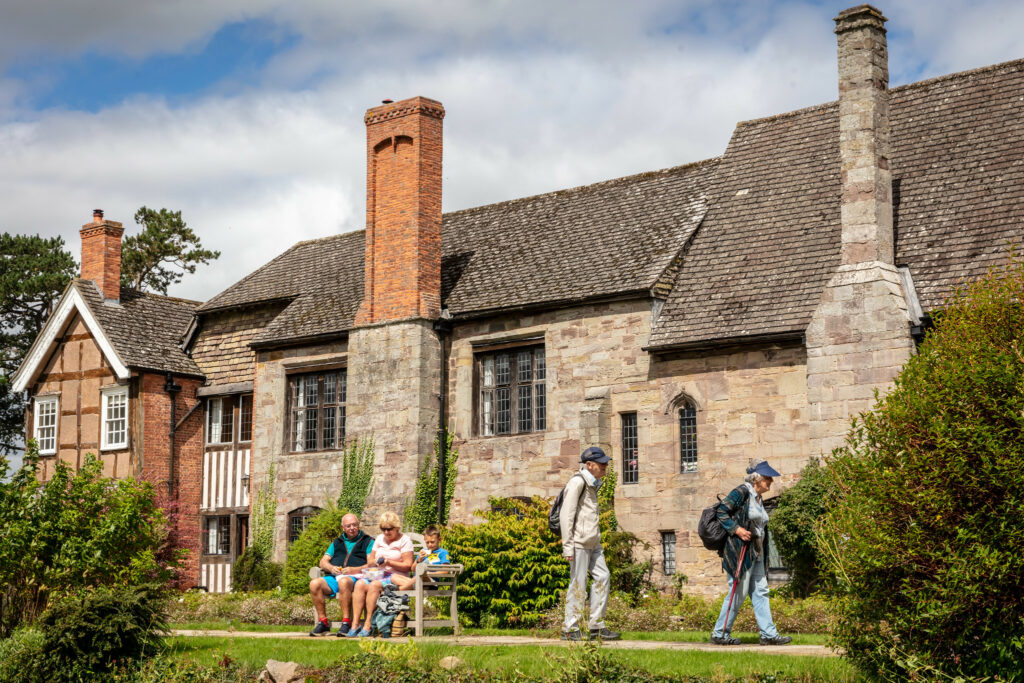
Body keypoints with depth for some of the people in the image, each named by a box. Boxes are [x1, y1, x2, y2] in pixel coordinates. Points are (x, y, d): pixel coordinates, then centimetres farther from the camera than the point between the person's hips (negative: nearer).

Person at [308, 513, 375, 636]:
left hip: (355, 577, -4)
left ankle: (346, 623, -36)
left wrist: (354, 570, -14)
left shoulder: (367, 541, 16)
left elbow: (371, 565, 2)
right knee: (314, 584, -26)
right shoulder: (337, 543, 30)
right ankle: (323, 623, -21)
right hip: (334, 577, 4)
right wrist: (331, 568, -2)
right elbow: (323, 562, 21)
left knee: (343, 582, -40)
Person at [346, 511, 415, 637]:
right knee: (360, 584, -26)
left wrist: (388, 562, -17)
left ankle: (368, 625, -33)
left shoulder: (405, 540, 2)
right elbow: (370, 561, 20)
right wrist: (375, 562, -4)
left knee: (374, 585, -34)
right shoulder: (379, 539, 21)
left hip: (395, 577, -5)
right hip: (378, 575, 5)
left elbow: (408, 566, -7)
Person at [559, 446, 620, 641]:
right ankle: (570, 629, 0)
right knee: (578, 583, -6)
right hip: (579, 542, -9)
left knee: (602, 576, 6)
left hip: (593, 542, 9)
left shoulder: (592, 484, 16)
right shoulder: (577, 482, -12)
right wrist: (568, 546, -19)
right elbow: (566, 515, -16)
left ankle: (597, 625, 11)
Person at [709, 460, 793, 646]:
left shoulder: (759, 499, 17)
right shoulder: (741, 492, -10)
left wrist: (762, 552, 19)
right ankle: (719, 633, 1)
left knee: (761, 592, 6)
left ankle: (769, 634, 8)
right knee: (738, 592, -6)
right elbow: (722, 512, -15)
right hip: (740, 551, -9)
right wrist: (736, 529, -22)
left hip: (756, 553, 9)